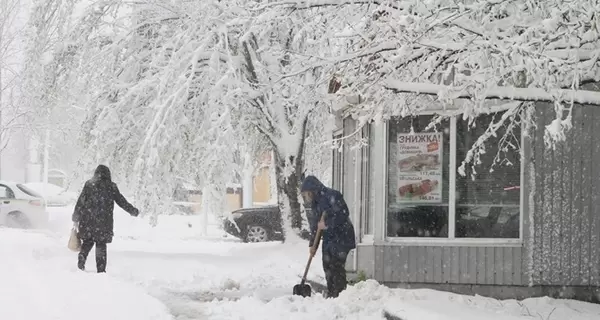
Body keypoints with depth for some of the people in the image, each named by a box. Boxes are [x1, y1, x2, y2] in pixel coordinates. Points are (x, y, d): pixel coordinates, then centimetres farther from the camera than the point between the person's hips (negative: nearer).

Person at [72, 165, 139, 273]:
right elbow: (121, 201, 5)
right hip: (104, 222, -1)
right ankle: (101, 270, 4)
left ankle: (81, 260, -3)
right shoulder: (111, 187, 0)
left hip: (88, 220, 1)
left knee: (87, 242, 16)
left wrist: (76, 218, 5)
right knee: (101, 245, 6)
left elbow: (80, 201, 1)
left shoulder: (89, 184, 2)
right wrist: (133, 211, 18)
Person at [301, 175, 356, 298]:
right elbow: (315, 225, 16)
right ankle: (331, 293, 17)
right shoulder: (316, 202, 13)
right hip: (328, 238, 9)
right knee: (328, 266, 9)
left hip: (341, 236, -9)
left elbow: (343, 214, -24)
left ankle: (340, 292, -8)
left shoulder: (332, 196, -14)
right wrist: (312, 244, 12)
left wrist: (327, 223, -22)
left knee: (337, 265, -12)